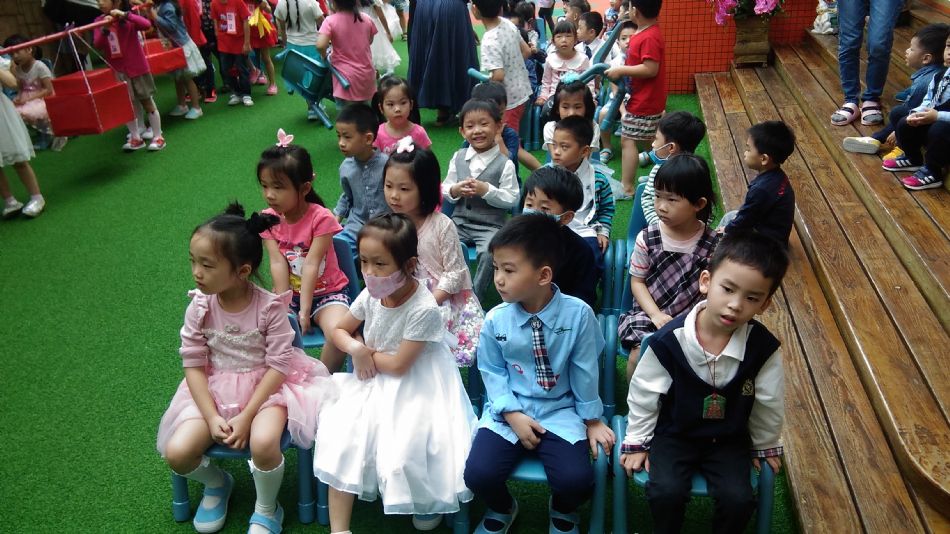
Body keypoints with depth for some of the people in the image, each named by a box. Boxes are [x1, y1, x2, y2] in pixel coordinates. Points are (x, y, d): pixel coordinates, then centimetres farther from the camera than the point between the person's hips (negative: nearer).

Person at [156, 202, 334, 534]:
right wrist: (211, 417, -13)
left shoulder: (269, 307, -19)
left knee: (263, 444, -31)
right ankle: (216, 483, 20)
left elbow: (278, 365, -15)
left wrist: (246, 416, -20)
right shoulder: (199, 308, -9)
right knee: (176, 453, -16)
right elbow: (193, 365, -4)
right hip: (214, 389, 4)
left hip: (266, 385, -3)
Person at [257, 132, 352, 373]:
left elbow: (311, 265, -22)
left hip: (326, 292, -4)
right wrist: (283, 307, -20)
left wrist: (305, 310, -24)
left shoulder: (321, 218, -16)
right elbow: (278, 264, -13)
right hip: (290, 293, 4)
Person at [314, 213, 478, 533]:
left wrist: (367, 353, -7)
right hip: (372, 384, 6)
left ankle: (430, 503, 18)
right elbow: (339, 331, 10)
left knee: (403, 452, -19)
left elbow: (399, 365, -21)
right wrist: (356, 348, -12)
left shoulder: (424, 308, -26)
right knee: (340, 439, -11)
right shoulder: (370, 296, -7)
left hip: (413, 390, -5)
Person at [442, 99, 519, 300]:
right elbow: (444, 190, 12)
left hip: (490, 226, -4)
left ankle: (475, 297, -10)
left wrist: (486, 190, -21)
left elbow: (512, 199, -9)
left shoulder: (504, 164, -7)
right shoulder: (458, 158, 6)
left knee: (488, 251, -29)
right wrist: (455, 190, -11)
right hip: (460, 221, 4)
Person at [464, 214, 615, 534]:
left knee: (577, 481, -22)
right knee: (478, 474, -19)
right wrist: (512, 413, -11)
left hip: (560, 412, -1)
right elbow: (493, 372, 1)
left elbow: (585, 370, -4)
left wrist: (592, 419, 5)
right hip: (509, 411, 1)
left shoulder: (578, 314, -14)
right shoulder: (495, 320, -9)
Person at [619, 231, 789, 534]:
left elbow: (769, 403, 0)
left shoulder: (764, 347, -18)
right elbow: (644, 393, -9)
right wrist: (637, 441, 0)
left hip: (729, 439, 2)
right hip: (674, 433, -1)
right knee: (666, 492, -20)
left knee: (738, 499, -16)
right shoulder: (670, 339, -23)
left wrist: (766, 446, 13)